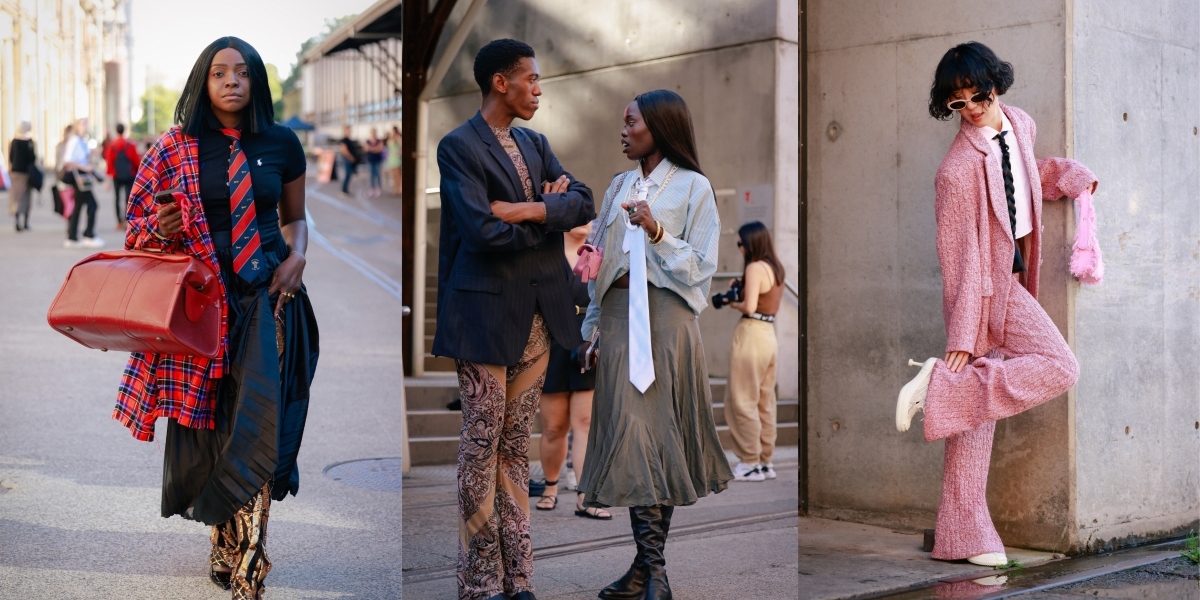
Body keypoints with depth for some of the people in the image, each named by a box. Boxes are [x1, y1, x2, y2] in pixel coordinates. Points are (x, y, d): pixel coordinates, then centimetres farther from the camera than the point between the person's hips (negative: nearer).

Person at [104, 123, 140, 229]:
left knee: (118, 199, 12)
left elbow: (109, 161, 0)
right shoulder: (130, 145, -7)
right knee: (128, 198, -4)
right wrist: (137, 171, 12)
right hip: (129, 175, -2)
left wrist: (110, 174, 9)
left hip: (116, 176, 2)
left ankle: (120, 222, 13)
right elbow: (136, 160, -4)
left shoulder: (111, 146, -2)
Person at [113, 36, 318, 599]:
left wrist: (297, 258, -2)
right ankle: (226, 539, 24)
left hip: (267, 298, 0)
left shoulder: (281, 144, 5)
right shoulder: (176, 148, 2)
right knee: (209, 421, 5)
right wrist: (161, 229, -14)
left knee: (256, 423, -9)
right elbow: (142, 222, 9)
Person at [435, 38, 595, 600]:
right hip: (487, 313, -6)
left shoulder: (536, 143, 16)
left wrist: (529, 210, -13)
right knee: (481, 447, 1)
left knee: (516, 447, 11)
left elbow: (584, 203, 4)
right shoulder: (459, 146, -6)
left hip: (538, 314, 7)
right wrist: (549, 218, -5)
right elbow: (484, 231, -18)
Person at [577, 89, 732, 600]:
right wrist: (591, 328, 13)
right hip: (619, 315, 5)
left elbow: (700, 266, -5)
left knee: (658, 433, -4)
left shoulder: (694, 187, 1)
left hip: (666, 317, -4)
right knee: (630, 434, 0)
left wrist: (656, 230, -18)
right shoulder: (620, 186, 17)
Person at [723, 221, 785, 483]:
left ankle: (750, 463, 2)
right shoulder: (776, 268, 13)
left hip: (751, 334, -9)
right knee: (765, 402, 12)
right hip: (770, 335, 9)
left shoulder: (755, 267, -13)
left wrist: (733, 303, -2)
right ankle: (765, 461, 17)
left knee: (741, 401, -1)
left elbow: (749, 307, -21)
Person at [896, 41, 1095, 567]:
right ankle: (939, 384, -12)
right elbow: (958, 255, -19)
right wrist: (961, 336, -19)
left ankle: (963, 536, 9)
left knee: (978, 403, 6)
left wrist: (1071, 175, 10)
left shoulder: (1021, 125, 5)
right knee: (1059, 368, -17)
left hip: (1013, 275, 7)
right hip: (985, 283, -7)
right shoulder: (958, 169, -19)